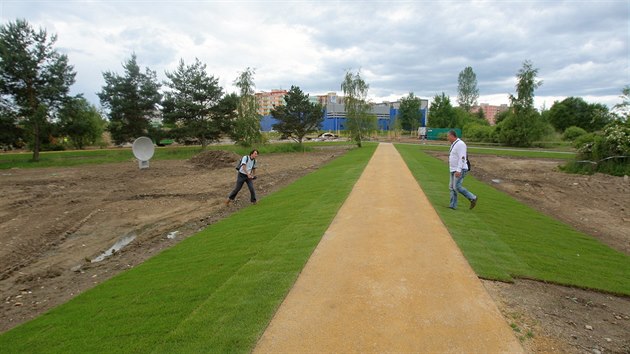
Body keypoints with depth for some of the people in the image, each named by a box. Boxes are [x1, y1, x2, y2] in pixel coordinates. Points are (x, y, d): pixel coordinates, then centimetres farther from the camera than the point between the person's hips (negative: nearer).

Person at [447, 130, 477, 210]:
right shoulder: (454, 144, 16)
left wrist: (458, 170, -29)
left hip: (460, 170, -10)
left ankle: (473, 198, 2)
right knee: (452, 187, 6)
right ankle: (453, 205, 9)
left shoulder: (460, 144, -16)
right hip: (454, 170, 10)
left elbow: (462, 158, -23)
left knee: (457, 187, -13)